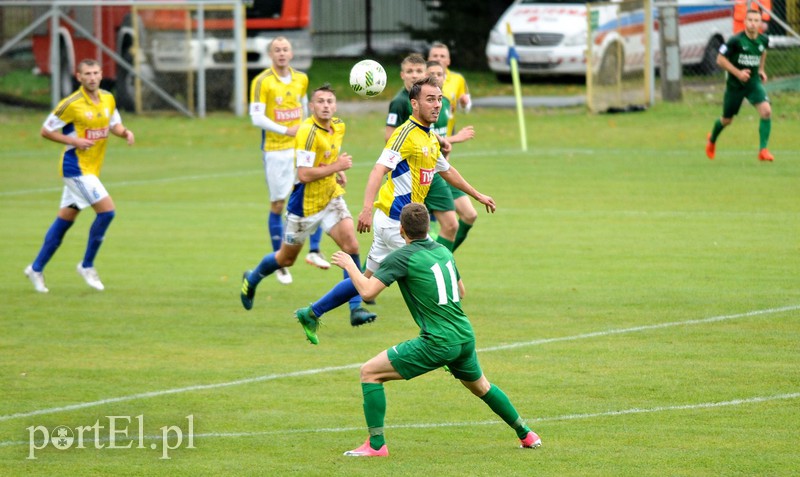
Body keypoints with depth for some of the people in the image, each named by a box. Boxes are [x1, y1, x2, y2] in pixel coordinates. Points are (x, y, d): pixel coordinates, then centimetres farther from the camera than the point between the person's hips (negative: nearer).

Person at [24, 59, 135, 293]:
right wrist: (73, 141, -19)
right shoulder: (71, 104, -14)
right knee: (107, 210, -16)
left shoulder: (108, 99, 5)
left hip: (92, 168, 7)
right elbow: (46, 131, -8)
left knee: (64, 219, 12)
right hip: (76, 166, -7)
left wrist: (125, 132, -4)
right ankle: (87, 266, -3)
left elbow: (114, 124, 19)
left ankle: (36, 268, 21)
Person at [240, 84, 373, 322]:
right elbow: (304, 174, -30)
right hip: (305, 204, -6)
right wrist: (336, 167, -25)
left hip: (331, 198, 6)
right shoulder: (308, 132, -25)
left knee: (351, 246, -15)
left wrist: (340, 172, 6)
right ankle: (251, 279, 44)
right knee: (286, 259, 14)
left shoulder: (338, 126, 1)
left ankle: (356, 306, -11)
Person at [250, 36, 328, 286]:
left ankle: (314, 250, 1)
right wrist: (286, 130, -21)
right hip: (275, 150, -4)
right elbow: (257, 118, -15)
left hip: (301, 147, 4)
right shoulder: (262, 82, -9)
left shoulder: (301, 79, 8)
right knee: (278, 205, 1)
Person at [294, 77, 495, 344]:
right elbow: (379, 169, -26)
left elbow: (447, 171, 33)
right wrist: (367, 208, -38)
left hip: (392, 221, 10)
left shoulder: (431, 139, 15)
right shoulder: (406, 134, -15)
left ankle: (311, 314, 23)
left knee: (368, 279, 15)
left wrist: (478, 196, 40)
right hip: (396, 220, -10)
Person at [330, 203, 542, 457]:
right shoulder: (444, 251, 13)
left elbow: (368, 291, -14)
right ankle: (525, 434, 44)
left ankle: (376, 445, -4)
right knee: (480, 386, 34)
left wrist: (349, 265, 1)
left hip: (437, 343, -7)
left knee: (370, 372, 0)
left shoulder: (402, 257, -9)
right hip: (465, 337, 7)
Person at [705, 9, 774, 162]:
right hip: (735, 85, -3)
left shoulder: (763, 40, -5)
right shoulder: (736, 41, -20)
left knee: (766, 111, -22)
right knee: (727, 120, 13)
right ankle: (712, 140, 47)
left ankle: (763, 150, -17)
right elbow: (720, 59, -14)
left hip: (754, 82, 3)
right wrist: (738, 73, -22)